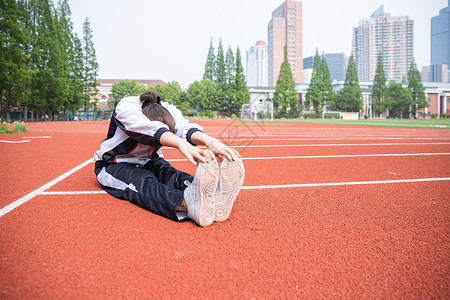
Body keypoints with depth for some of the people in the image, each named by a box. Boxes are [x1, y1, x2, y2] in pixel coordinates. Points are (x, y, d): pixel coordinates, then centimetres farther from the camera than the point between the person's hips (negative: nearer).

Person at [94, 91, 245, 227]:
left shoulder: (169, 111, -17)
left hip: (148, 161, 4)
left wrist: (210, 141, -59)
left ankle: (213, 198, -58)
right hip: (115, 165, -3)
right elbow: (151, 130, -49)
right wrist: (182, 144, -67)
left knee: (171, 175, -29)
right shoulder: (125, 107, -28)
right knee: (142, 181, -36)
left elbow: (184, 127, -38)